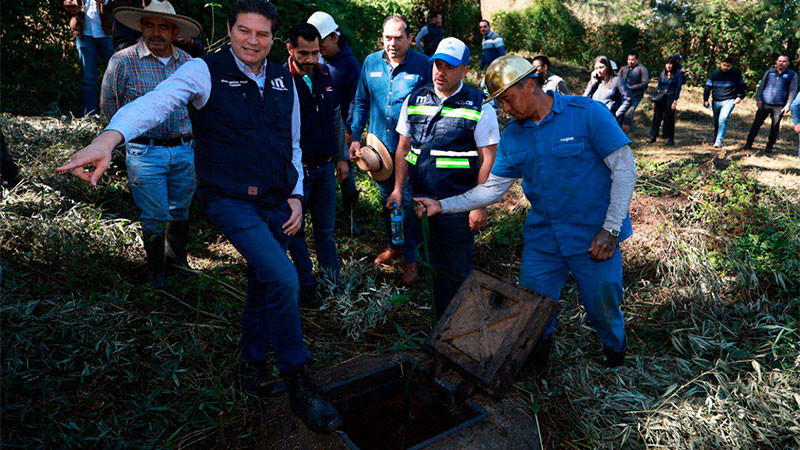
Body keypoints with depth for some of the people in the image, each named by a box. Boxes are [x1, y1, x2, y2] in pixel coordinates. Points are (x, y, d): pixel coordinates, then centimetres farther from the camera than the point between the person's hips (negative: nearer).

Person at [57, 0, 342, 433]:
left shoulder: (284, 81, 8)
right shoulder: (205, 71, -9)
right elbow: (157, 101, -27)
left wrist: (296, 195, 6)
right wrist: (108, 138, -44)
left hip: (277, 203, 6)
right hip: (230, 200, -6)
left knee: (263, 283, 16)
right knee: (282, 278, -21)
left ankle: (253, 360, 41)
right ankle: (298, 384, -3)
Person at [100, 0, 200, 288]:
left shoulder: (187, 62, 4)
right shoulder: (123, 61, -6)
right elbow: (108, 104, 7)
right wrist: (132, 134, 14)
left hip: (184, 150, 4)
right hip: (145, 153, -3)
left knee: (181, 210, 16)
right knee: (155, 216, 2)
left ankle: (176, 255, 40)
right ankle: (155, 269, 23)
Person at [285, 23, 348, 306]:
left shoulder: (325, 75, 6)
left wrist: (341, 157, 16)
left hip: (325, 167, 5)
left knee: (326, 229, 12)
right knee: (295, 231, 6)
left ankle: (332, 285, 23)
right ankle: (306, 287, 20)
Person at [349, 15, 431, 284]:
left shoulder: (423, 66, -7)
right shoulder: (371, 63, 4)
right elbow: (361, 103, 12)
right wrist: (355, 137, 7)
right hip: (380, 146, 4)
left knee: (408, 204, 0)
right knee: (387, 200, 18)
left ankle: (410, 259, 16)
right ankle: (393, 245, 38)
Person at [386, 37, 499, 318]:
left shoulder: (480, 107, -4)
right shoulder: (414, 100, 8)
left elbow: (488, 158, -7)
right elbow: (403, 148, 12)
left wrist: (479, 205, -12)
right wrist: (398, 189, 4)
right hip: (421, 200, 4)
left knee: (458, 271, 5)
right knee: (437, 266, 17)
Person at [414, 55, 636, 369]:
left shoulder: (587, 114, -11)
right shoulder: (512, 136, 4)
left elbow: (624, 169, -10)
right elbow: (492, 189, 7)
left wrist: (611, 228, -13)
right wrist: (442, 205, 0)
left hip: (594, 239, -3)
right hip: (542, 239, 4)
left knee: (603, 312, 9)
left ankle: (616, 352, 43)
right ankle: (540, 344, 40)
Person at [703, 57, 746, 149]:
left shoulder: (736, 74, 4)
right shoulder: (714, 74, 6)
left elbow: (741, 86, 14)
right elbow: (708, 87, 10)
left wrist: (739, 96, 0)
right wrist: (705, 99, 2)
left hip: (729, 101, -3)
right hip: (716, 101, 3)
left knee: (723, 119, -24)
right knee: (716, 122, 13)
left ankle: (719, 141, -27)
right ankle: (716, 139, 32)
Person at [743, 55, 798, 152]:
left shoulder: (792, 75, 5)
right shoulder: (769, 72, 10)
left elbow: (793, 91, 3)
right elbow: (761, 86, 13)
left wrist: (788, 104, -6)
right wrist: (758, 99, 0)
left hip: (779, 107, -1)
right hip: (765, 104, 1)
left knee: (775, 127, 5)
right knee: (756, 124, -2)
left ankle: (769, 146, 15)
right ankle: (749, 144, 3)